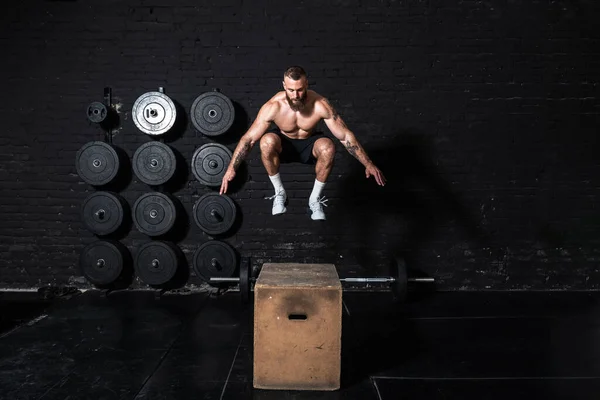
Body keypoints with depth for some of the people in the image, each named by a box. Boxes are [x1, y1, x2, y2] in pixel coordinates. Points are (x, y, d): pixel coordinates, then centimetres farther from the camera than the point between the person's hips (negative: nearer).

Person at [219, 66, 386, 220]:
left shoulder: (320, 105, -28)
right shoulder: (273, 106, -29)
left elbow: (345, 136, -22)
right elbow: (249, 138, -24)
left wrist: (368, 164, -25)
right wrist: (231, 169, -30)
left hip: (309, 144, 0)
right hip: (283, 144, 0)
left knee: (328, 147, -35)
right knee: (266, 141, -36)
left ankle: (315, 199, -13)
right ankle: (279, 193, -13)